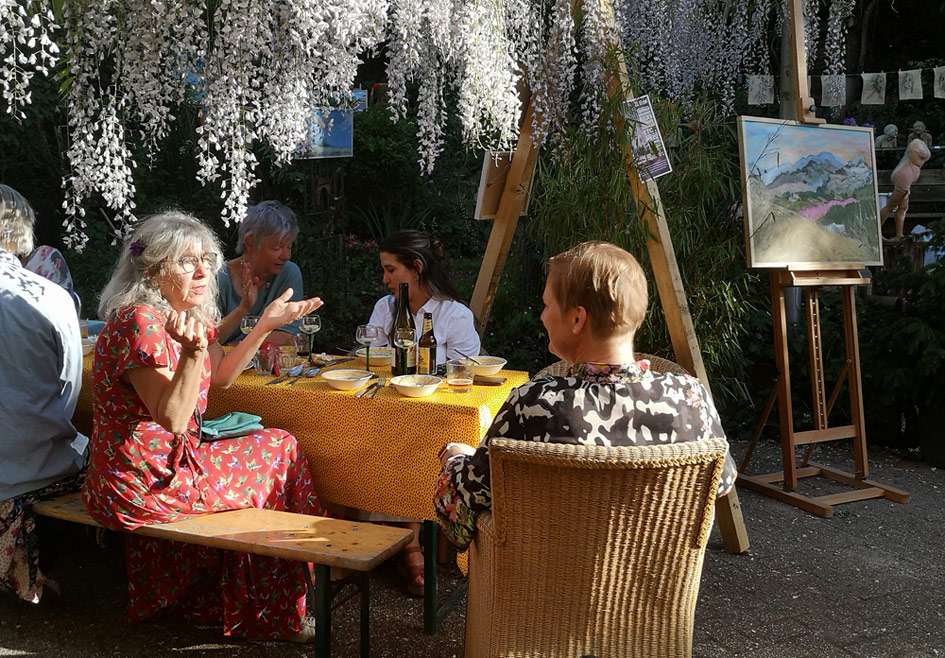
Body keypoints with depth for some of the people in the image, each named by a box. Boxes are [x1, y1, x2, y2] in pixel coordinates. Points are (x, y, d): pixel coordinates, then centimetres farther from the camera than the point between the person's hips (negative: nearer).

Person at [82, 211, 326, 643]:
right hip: (144, 484, -10)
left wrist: (266, 324, 9)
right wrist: (194, 351, -38)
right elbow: (172, 418, -25)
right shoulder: (140, 322, -22)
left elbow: (220, 376, 18)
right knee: (280, 449, 3)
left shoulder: (182, 315, 8)